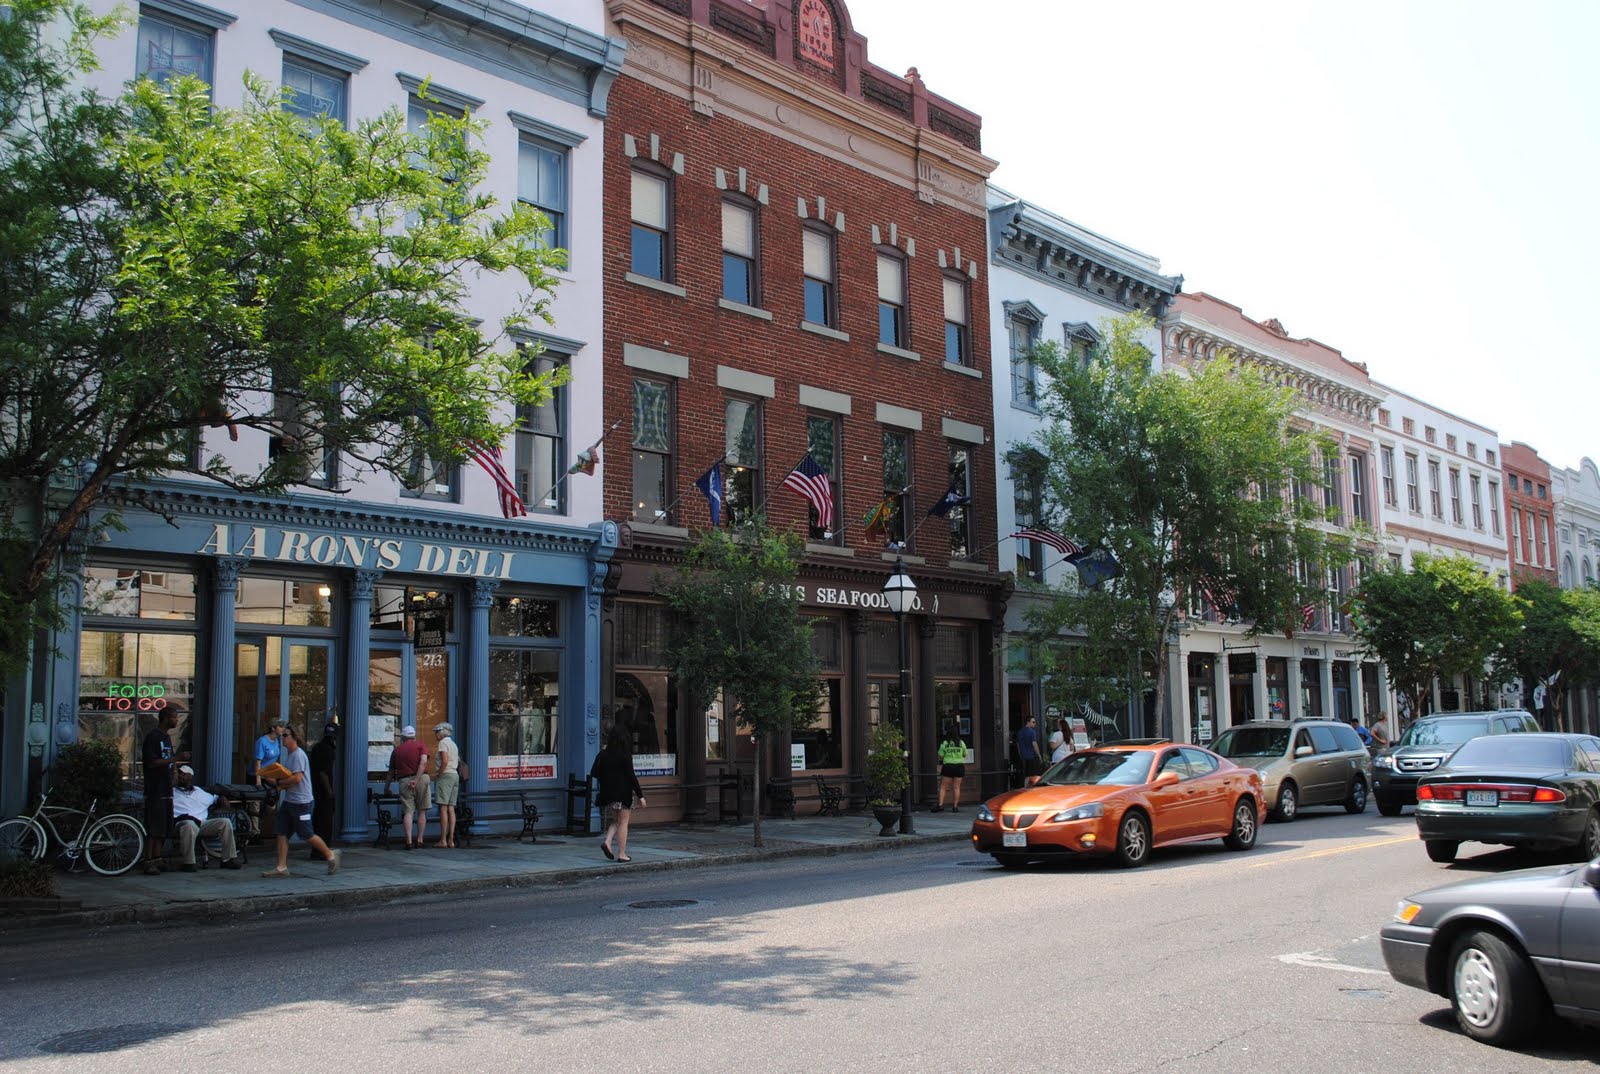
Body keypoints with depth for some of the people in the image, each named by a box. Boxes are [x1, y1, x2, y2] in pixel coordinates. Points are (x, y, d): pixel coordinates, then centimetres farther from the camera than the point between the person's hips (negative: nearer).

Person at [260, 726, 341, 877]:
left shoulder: (298, 755, -15)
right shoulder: (288, 755, 16)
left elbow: (297, 778, -24)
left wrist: (278, 782, -14)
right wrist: (277, 781, 4)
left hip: (301, 801, -10)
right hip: (288, 801, 10)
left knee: (306, 835, -1)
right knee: (282, 833, 3)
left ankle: (330, 855, 15)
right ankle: (281, 867, 5)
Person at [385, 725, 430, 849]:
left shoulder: (396, 750, 16)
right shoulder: (420, 746, 8)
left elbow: (391, 772, 21)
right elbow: (423, 762, -11)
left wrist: (386, 789, 33)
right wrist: (416, 780, -14)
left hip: (404, 781, 1)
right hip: (421, 778, -1)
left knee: (407, 812, 1)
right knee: (421, 811, 7)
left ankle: (409, 841, -8)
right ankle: (420, 840, 7)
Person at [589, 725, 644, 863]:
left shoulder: (602, 754, 0)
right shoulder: (625, 755, -12)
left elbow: (593, 773, 3)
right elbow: (631, 776, -14)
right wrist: (640, 795, -11)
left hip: (607, 793, 4)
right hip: (623, 793, -4)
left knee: (614, 820, 20)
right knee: (623, 823, 5)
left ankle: (607, 841, -4)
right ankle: (621, 854, 7)